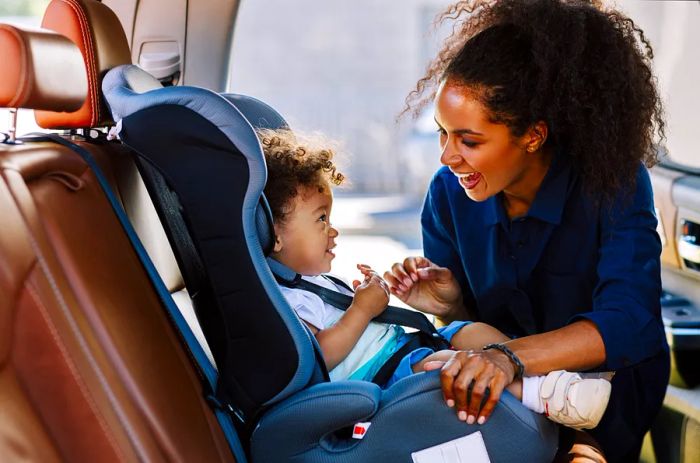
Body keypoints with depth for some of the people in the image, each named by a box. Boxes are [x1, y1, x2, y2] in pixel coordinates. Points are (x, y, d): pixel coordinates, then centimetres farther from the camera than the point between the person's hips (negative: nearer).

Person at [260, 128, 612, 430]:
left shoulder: (311, 281, 23)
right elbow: (319, 356, -25)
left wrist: (367, 295, 14)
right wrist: (363, 310, -16)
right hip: (378, 374, -12)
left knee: (474, 332, -1)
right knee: (441, 362, -34)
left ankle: (556, 380, -13)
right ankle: (539, 394, -42)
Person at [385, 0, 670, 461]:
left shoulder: (614, 182, -19)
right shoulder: (448, 192, -8)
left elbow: (627, 323, -31)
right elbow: (475, 318, 4)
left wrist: (511, 356, -46)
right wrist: (447, 305, -21)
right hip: (515, 385, 4)